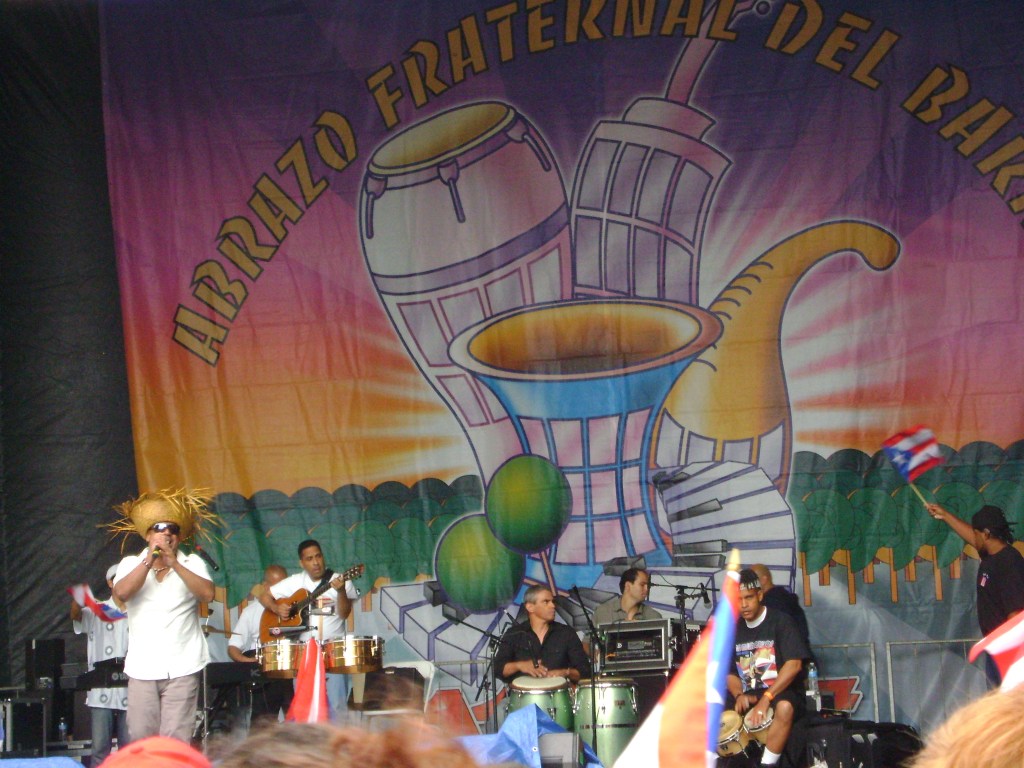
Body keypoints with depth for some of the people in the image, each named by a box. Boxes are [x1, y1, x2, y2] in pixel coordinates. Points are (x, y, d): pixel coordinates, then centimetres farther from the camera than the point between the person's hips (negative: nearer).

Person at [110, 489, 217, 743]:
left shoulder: (192, 563, 8)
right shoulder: (131, 564, 11)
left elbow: (207, 594, -9)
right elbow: (121, 593, -8)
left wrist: (174, 564, -15)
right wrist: (149, 560, -12)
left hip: (182, 667, -2)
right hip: (142, 667, 2)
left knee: (175, 740, -9)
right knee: (140, 737, 2)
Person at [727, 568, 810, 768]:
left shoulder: (780, 622, -7)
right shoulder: (734, 629, 10)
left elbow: (794, 664, -17)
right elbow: (729, 672, 12)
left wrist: (766, 698, -26)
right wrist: (739, 695, -11)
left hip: (781, 693, -5)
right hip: (747, 696, 6)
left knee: (784, 707, -39)